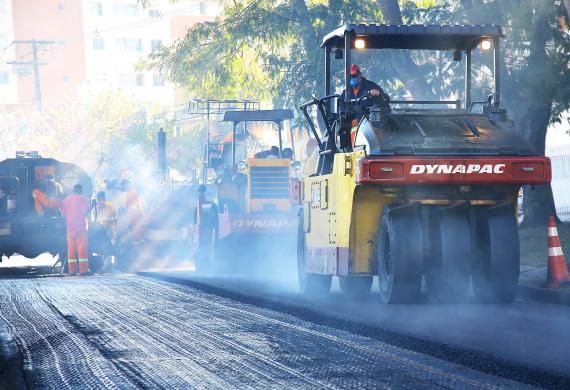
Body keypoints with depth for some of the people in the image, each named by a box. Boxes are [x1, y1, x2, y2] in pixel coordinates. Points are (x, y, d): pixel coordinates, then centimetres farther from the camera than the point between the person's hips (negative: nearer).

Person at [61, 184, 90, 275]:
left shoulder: (66, 199, 11)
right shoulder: (83, 199, -2)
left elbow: (63, 213, 11)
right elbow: (85, 212, -12)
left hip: (70, 226, 5)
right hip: (80, 226, -4)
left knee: (71, 247, 6)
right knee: (82, 247, -6)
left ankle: (72, 269, 2)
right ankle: (83, 269, -12)